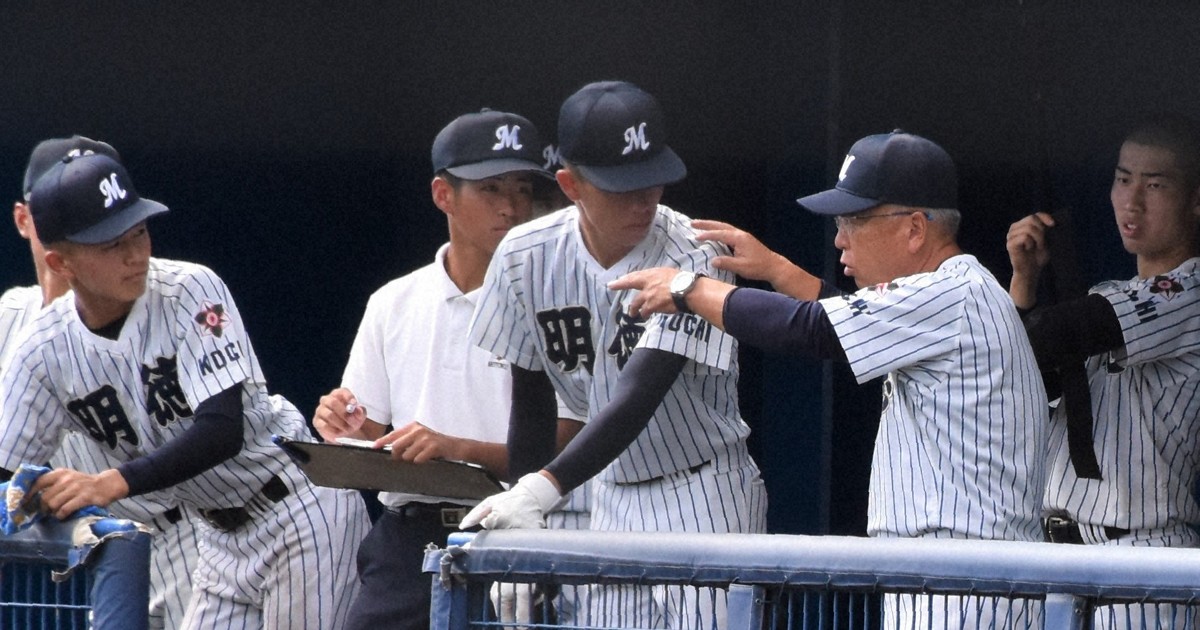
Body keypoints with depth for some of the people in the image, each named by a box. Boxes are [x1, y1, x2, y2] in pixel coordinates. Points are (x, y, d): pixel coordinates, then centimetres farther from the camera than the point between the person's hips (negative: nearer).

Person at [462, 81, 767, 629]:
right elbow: (531, 402, 6)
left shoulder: (693, 256, -20)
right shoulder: (526, 257, -5)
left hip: (704, 500, -5)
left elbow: (639, 398, -29)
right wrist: (519, 523, 2)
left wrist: (543, 487, -40)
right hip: (611, 497, 5)